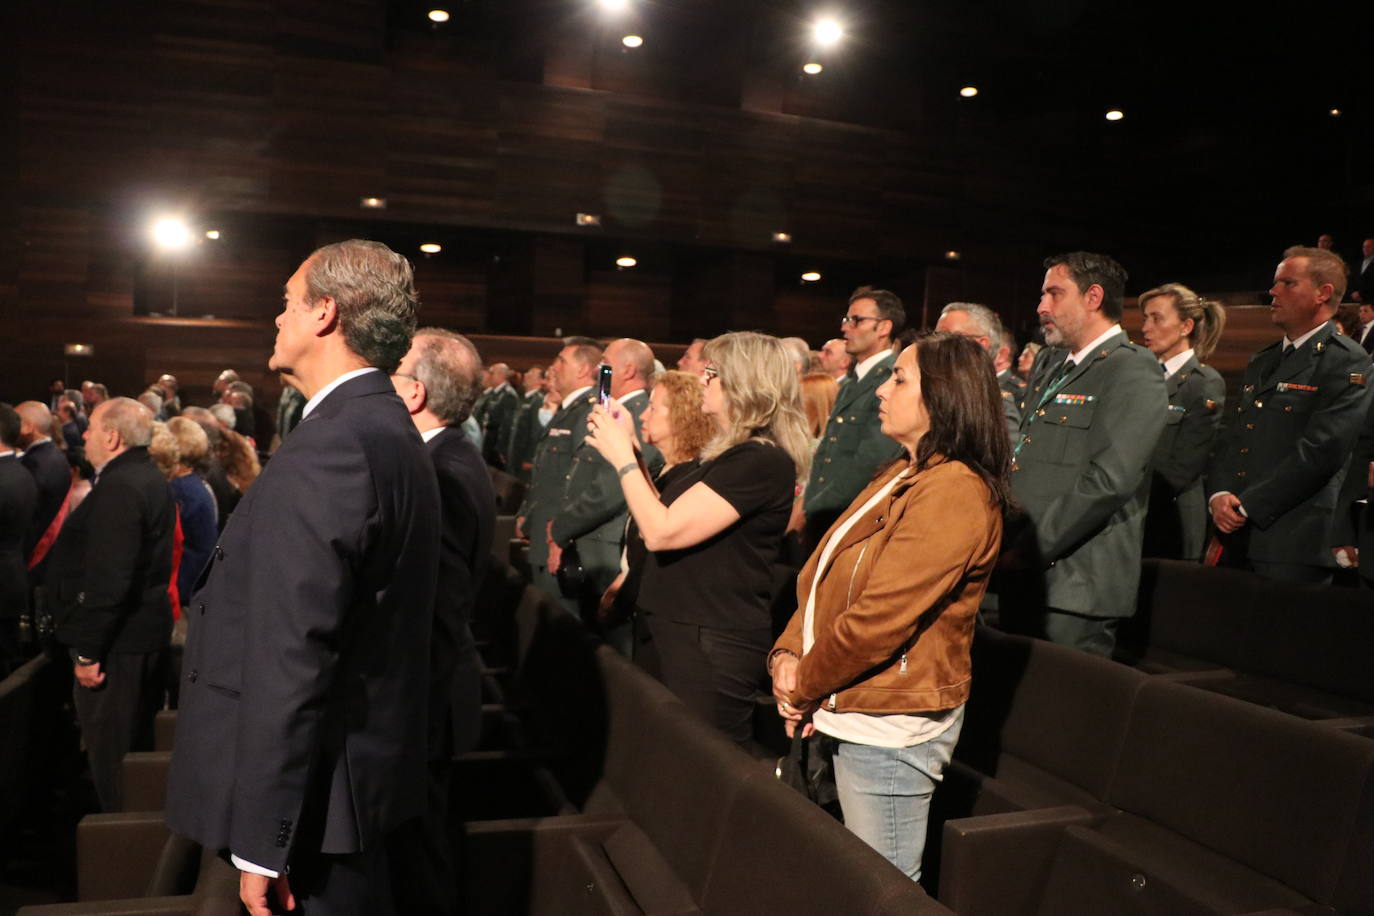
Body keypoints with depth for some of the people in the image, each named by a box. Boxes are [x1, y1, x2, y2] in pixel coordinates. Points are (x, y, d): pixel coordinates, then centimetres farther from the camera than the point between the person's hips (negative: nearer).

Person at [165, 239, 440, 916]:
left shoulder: (324, 454, -24)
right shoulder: (389, 431, 6)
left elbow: (290, 664, -25)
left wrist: (261, 846, -19)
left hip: (312, 796, -9)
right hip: (366, 765, 9)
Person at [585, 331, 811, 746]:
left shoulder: (761, 461, -20)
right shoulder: (735, 452, 13)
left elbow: (661, 533, -23)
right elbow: (666, 517, 14)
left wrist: (622, 457, -12)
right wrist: (632, 453, 9)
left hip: (712, 645, -10)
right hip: (690, 634, 10)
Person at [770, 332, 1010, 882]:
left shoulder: (954, 491, -19)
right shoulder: (902, 478, 13)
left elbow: (879, 618, -23)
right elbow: (824, 578, 12)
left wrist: (806, 684, -9)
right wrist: (788, 655, -2)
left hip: (889, 729, -9)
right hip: (848, 713, 9)